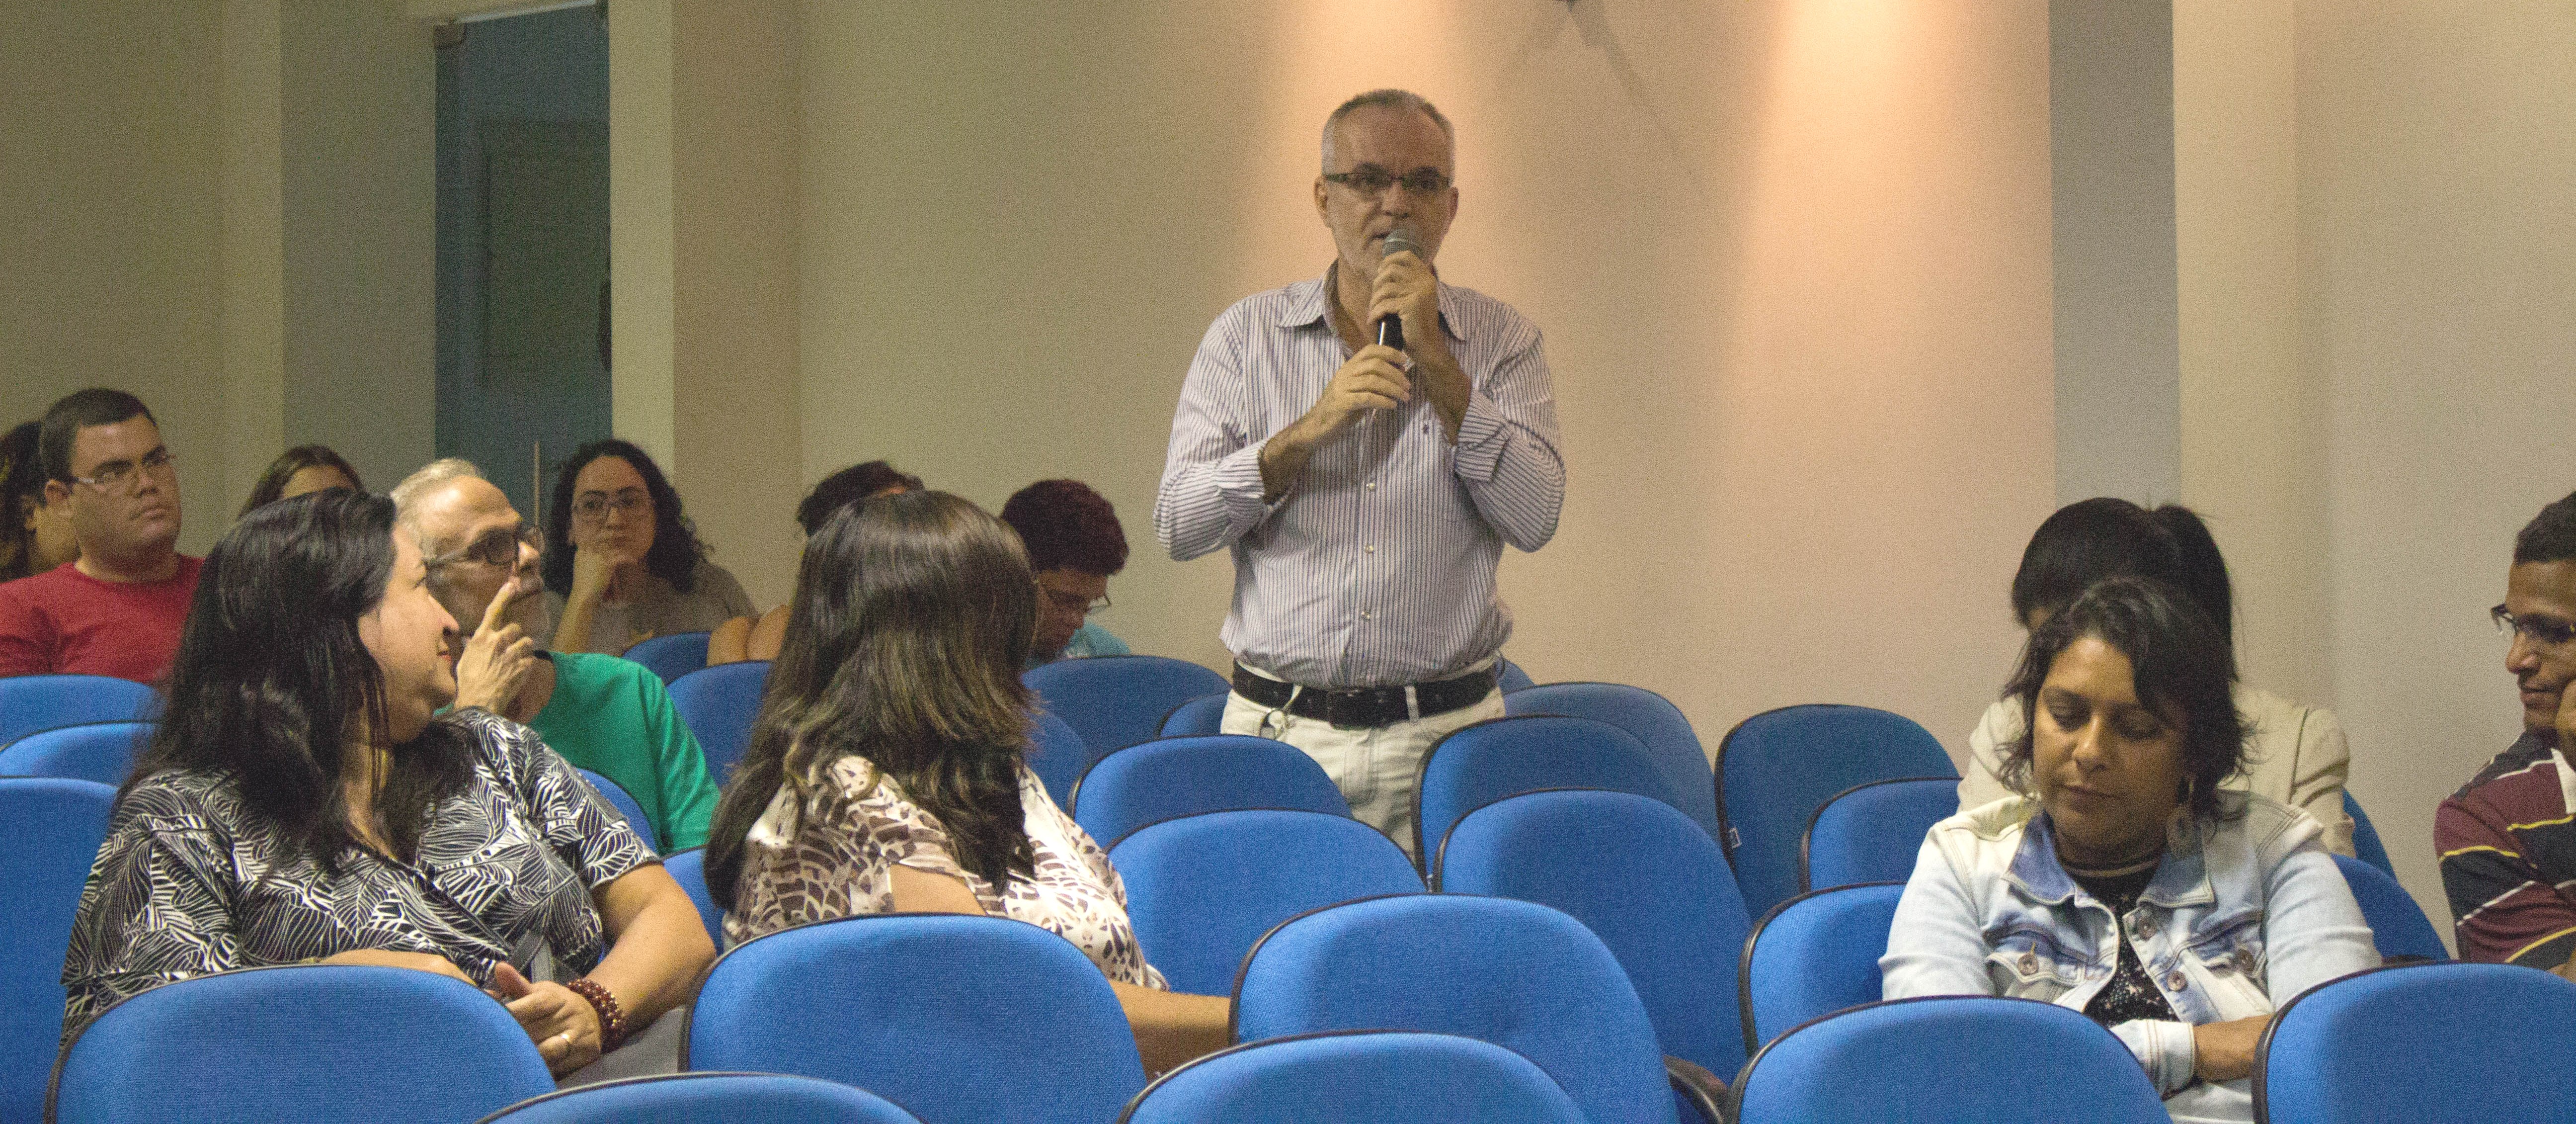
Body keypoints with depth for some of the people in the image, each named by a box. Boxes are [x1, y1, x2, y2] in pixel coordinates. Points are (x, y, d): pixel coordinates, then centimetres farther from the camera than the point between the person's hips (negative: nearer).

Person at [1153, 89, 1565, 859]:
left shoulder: (1500, 343, 8)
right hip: (1281, 735, 0)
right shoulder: (1247, 335, 8)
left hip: (1444, 737, 0)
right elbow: (1176, 526, 0)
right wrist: (1310, 430, -12)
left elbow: (1535, 519, -6)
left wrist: (1434, 361, -10)